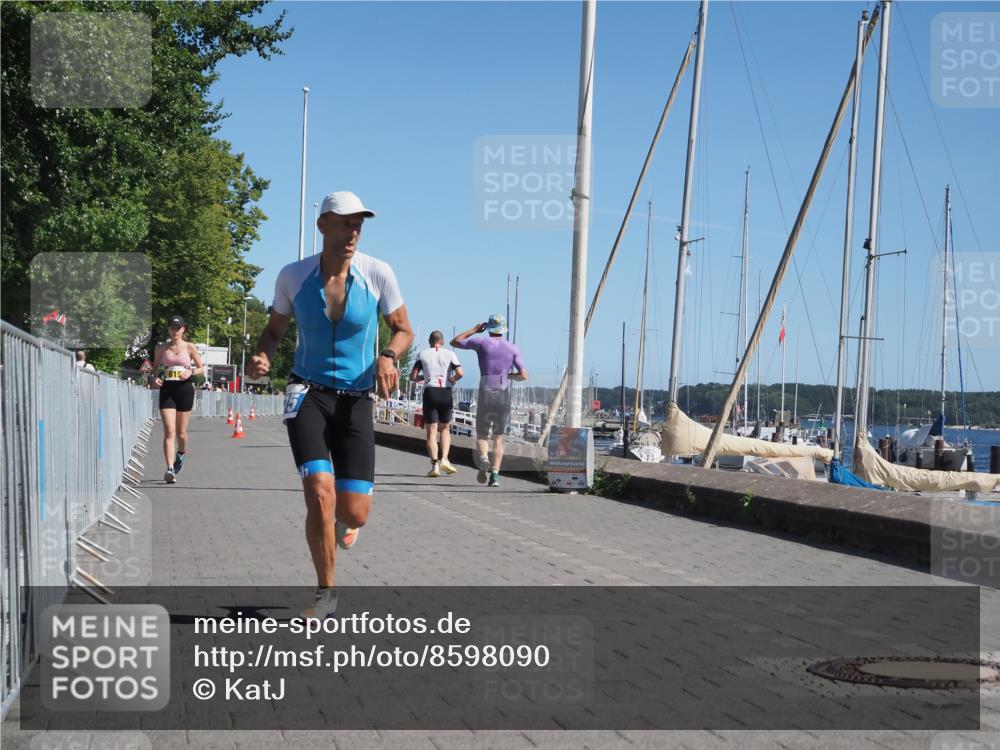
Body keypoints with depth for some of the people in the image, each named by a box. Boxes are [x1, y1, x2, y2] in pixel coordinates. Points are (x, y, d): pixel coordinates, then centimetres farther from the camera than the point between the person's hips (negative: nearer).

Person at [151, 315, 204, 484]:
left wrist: (191, 372, -14)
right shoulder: (161, 348, 6)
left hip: (185, 389, 0)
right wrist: (156, 378, -5)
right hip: (166, 390, 0)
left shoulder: (190, 347, 2)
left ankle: (181, 453, 43)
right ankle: (170, 469, -17)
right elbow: (155, 368, 16)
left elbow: (201, 368, 6)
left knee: (181, 432, 10)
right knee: (169, 431, -12)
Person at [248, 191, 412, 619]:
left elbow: (403, 330, 5)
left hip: (356, 399, 1)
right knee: (320, 494, -20)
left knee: (354, 513, -3)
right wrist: (262, 356, -12)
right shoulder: (293, 276, -4)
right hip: (308, 394, -1)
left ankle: (344, 523, 39)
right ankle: (326, 592, 2)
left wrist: (388, 356, -17)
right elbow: (275, 329, 10)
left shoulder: (377, 273, -7)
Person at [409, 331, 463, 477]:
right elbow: (460, 373, -8)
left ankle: (434, 465, -9)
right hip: (446, 393, 1)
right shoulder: (450, 354, 6)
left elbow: (413, 377, 1)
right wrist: (452, 380, 11)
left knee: (431, 432, 2)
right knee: (445, 429, 18)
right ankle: (444, 459, 2)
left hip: (430, 392, -1)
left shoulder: (422, 355, 6)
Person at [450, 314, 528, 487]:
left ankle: (483, 459, -22)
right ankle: (495, 475, -5)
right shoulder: (513, 348, 6)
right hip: (503, 397, 1)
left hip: (485, 397, -1)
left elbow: (454, 342, 15)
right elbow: (524, 375, 0)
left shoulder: (482, 342, 2)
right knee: (498, 439, 12)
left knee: (481, 437, 11)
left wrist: (474, 330, 25)